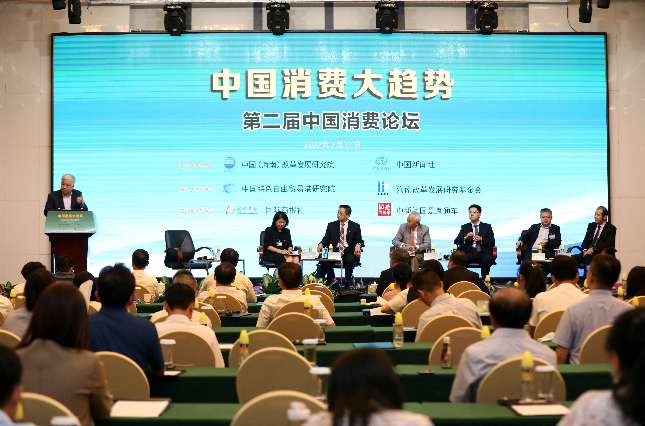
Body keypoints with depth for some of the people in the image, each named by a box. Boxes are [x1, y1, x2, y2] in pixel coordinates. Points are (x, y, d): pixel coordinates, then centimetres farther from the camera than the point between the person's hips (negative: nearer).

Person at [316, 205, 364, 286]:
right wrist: (321, 244, -16)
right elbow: (326, 239, 9)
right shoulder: (331, 225, 14)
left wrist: (358, 245, -20)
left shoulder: (355, 226, 9)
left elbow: (359, 240, 5)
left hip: (348, 251, -1)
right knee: (326, 261, -30)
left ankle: (347, 282, -15)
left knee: (350, 260, -36)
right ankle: (332, 280, -7)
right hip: (334, 251, 1)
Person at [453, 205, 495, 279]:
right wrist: (465, 238, -13)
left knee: (486, 259, -36)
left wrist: (481, 239, -11)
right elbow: (456, 241, 8)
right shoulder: (465, 227, 20)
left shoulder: (487, 227, 18)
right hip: (469, 252, 1)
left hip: (482, 252, -1)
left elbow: (492, 242, 7)